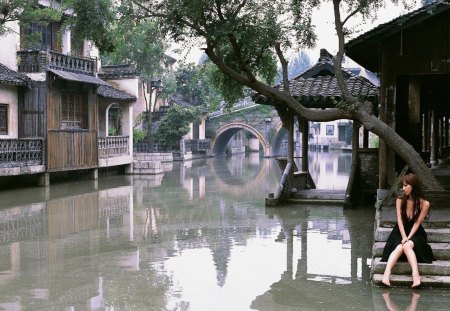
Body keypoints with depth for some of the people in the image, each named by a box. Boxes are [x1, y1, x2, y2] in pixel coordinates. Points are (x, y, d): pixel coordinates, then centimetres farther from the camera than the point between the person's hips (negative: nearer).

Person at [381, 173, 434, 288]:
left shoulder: (424, 204, -8)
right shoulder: (400, 200, -1)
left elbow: (417, 223, -10)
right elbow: (399, 220, -7)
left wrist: (408, 238, -19)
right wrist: (404, 237, -19)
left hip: (415, 233, -1)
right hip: (400, 231, 1)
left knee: (407, 246, -34)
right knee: (399, 247, -31)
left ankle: (416, 276, -47)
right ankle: (386, 275, -49)